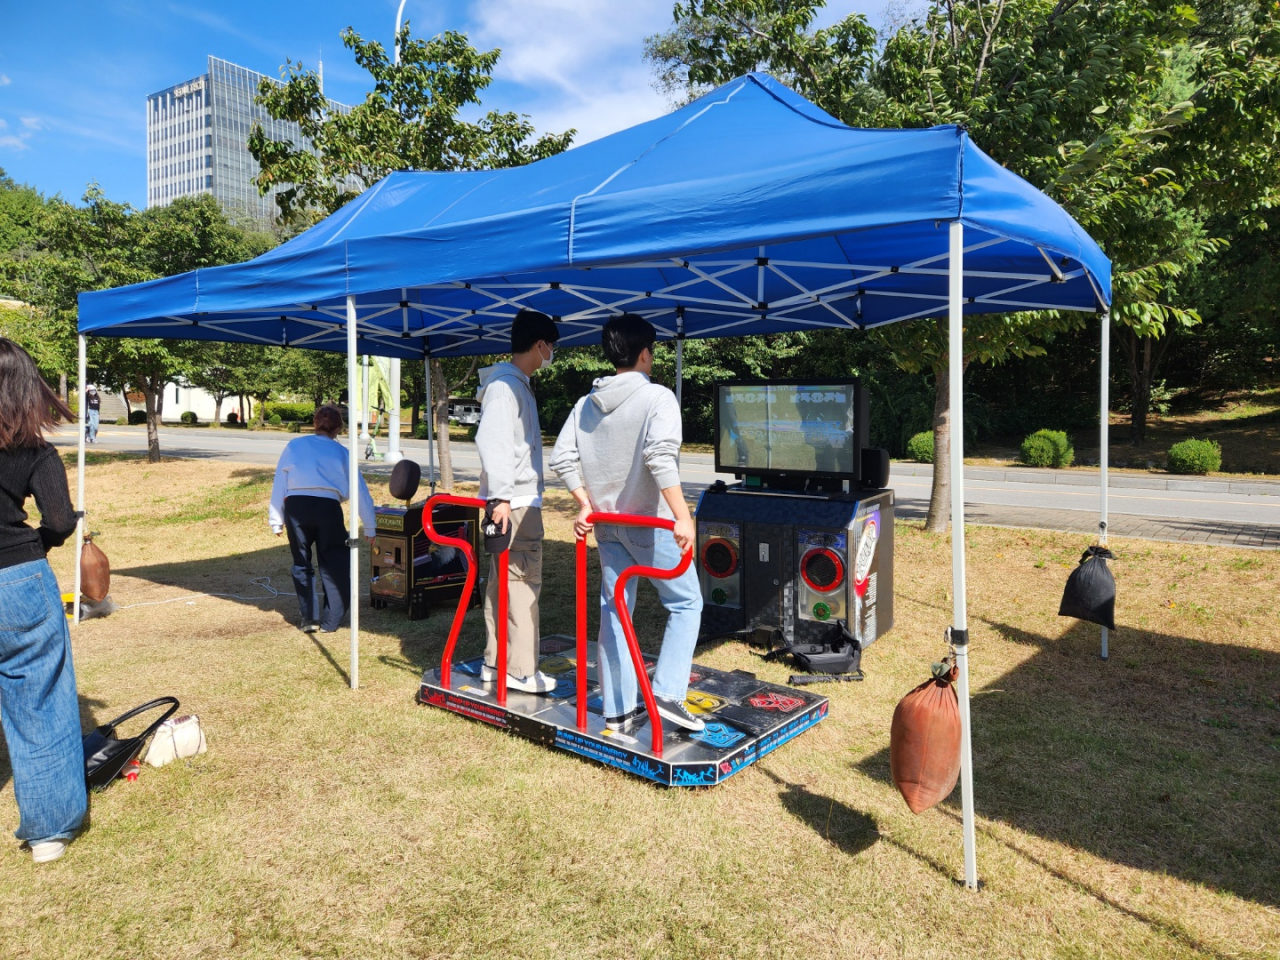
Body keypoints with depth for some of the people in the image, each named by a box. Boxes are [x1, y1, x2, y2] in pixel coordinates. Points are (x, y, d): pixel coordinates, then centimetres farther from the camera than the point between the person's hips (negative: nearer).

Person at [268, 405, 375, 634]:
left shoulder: (294, 446, 16)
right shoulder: (341, 452, 13)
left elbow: (279, 483, 12)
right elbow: (359, 490, 13)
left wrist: (276, 520, 15)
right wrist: (369, 527, 18)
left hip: (295, 506, 1)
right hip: (327, 507, -1)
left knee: (301, 563, 16)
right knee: (334, 564, 10)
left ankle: (309, 618, 19)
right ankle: (331, 621, 12)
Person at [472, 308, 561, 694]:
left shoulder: (517, 383, 17)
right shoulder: (505, 384, -13)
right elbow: (490, 441, -23)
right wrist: (501, 496, -26)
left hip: (517, 499, 10)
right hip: (515, 503, -10)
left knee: (501, 582, 13)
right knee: (523, 583, -5)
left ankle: (494, 662, 22)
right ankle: (521, 671, 2)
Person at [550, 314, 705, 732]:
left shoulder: (588, 402, 7)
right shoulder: (657, 397, -11)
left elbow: (562, 458, 3)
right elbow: (660, 456, -27)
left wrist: (586, 505, 7)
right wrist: (682, 516, -29)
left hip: (606, 523, 6)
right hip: (649, 523, -6)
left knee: (614, 610, 12)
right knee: (686, 604, 9)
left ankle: (618, 709, 19)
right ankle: (667, 693, 0)